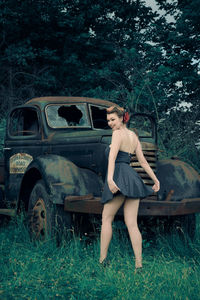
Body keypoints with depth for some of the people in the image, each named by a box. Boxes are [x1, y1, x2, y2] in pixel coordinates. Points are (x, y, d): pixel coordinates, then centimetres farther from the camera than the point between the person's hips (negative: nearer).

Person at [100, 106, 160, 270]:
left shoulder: (118, 133, -5)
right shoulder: (134, 136, 19)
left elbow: (112, 157, -19)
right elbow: (143, 161, 19)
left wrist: (110, 178, -31)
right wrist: (155, 179, 22)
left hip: (121, 177, -8)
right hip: (133, 179, 8)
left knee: (106, 219, 3)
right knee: (132, 224, 3)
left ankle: (102, 260, 3)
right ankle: (139, 264, -2)